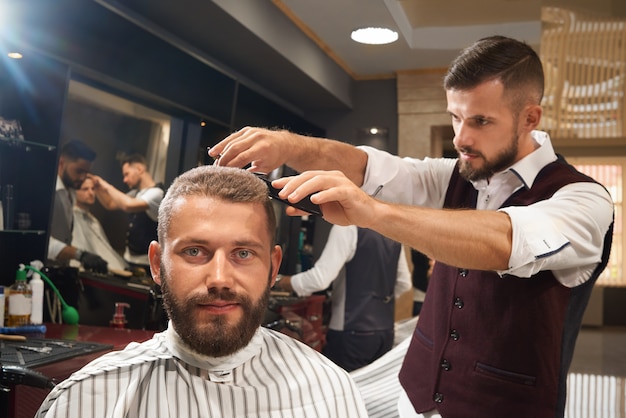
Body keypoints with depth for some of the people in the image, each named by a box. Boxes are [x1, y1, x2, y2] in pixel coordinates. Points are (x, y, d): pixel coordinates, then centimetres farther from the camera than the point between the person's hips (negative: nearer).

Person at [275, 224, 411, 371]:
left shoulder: (347, 227, -13)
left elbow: (320, 278, -18)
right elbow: (404, 284, 14)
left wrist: (289, 282, -1)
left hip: (352, 333, -7)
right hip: (386, 332, 7)